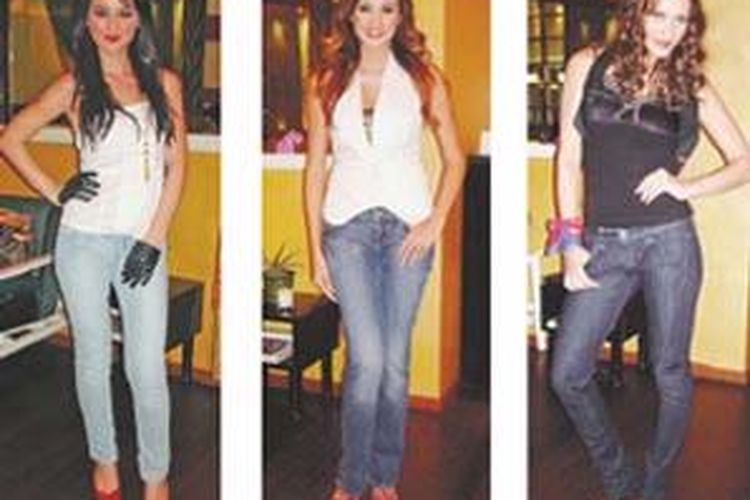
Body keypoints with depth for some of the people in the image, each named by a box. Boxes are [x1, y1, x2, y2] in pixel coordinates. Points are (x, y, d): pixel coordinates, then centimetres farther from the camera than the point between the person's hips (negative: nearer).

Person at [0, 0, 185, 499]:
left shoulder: (165, 83, 5)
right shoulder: (73, 86, 1)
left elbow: (175, 166, 2)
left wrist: (154, 239, -4)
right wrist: (55, 191, -1)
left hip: (144, 243, 0)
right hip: (85, 240, 0)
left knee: (148, 368, -1)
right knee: (94, 358, 11)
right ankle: (104, 457, 31)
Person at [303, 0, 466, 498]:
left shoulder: (424, 79, 3)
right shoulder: (326, 82, 6)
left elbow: (455, 159, 7)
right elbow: (316, 167, 7)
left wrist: (436, 221, -6)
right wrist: (315, 247, 4)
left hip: (407, 226, 0)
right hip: (349, 226, 0)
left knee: (395, 361, 5)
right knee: (367, 358, -9)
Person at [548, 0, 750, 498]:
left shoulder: (692, 85, 6)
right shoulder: (590, 65, 4)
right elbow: (570, 157, 4)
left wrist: (686, 187, -7)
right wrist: (571, 240, -1)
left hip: (669, 240, 0)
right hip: (604, 244, 1)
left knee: (671, 375, 7)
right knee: (568, 373, 0)